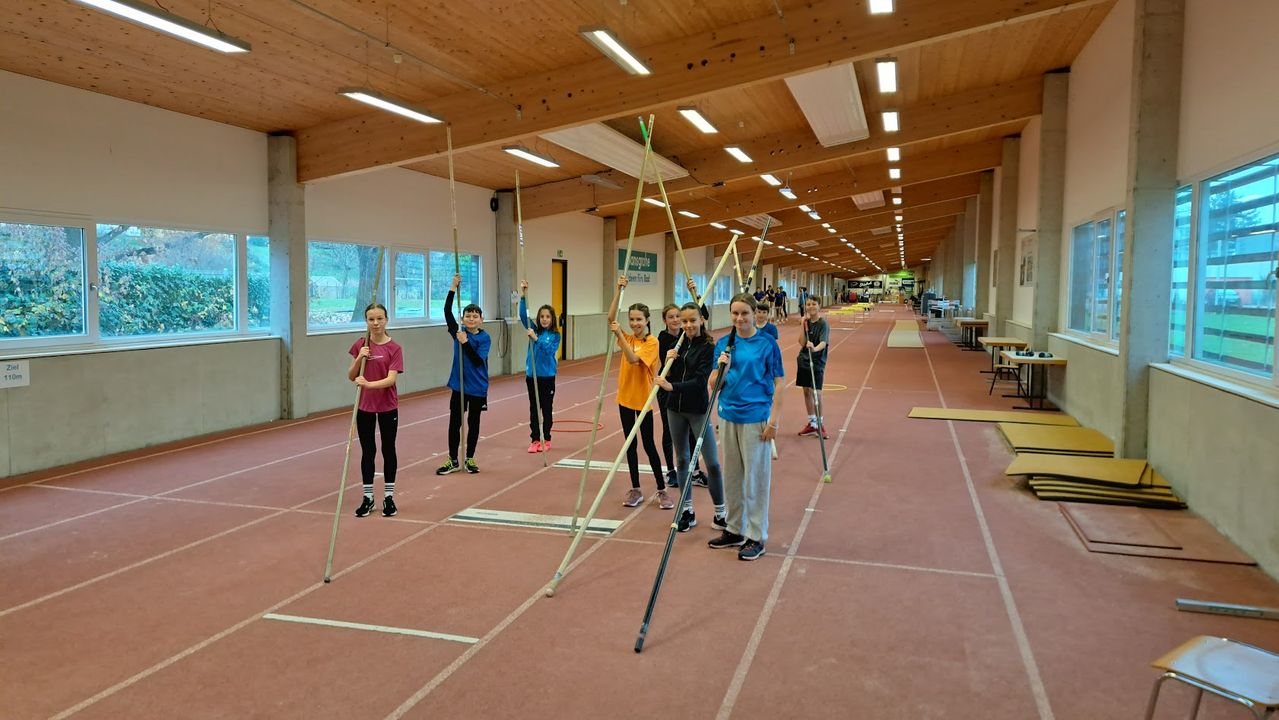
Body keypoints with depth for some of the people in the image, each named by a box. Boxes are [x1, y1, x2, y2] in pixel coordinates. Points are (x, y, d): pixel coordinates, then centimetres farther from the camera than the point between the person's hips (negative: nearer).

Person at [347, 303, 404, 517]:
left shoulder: (394, 348, -9)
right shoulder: (360, 345, 0)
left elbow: (391, 379, -19)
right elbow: (351, 376, 0)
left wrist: (369, 384, -34)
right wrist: (359, 358, -16)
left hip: (388, 407, -2)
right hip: (364, 406, 2)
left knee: (388, 450, 9)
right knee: (367, 451, 9)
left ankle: (388, 497, 20)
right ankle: (368, 497, 19)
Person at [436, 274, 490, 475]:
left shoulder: (485, 338, -7)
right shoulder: (458, 333, -1)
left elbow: (478, 361, -18)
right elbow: (447, 312, -11)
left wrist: (465, 343, -26)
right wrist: (453, 289, -18)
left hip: (477, 388, -1)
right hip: (459, 385, 2)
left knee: (473, 423, 9)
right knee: (454, 422, 5)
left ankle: (470, 459, 23)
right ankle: (453, 460, 16)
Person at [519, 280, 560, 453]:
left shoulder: (555, 335, -4)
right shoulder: (534, 330, 2)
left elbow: (549, 350, -19)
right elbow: (523, 315, -10)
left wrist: (536, 339, -29)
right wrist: (523, 295, -21)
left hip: (547, 376, -2)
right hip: (531, 375, 2)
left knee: (547, 409, 6)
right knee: (533, 409, 7)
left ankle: (546, 439, 16)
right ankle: (535, 440, 14)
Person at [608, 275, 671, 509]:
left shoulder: (652, 342, -12)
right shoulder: (627, 338, 4)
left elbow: (633, 358, -27)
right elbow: (611, 318, -8)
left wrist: (620, 335, -30)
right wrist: (618, 291, -16)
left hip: (643, 399, -5)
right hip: (625, 397, 5)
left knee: (648, 445, 0)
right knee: (630, 445, 10)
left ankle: (662, 490, 11)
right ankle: (635, 490, 19)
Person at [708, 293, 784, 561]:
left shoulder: (767, 343, -7)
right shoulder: (723, 343, 5)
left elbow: (778, 383, -7)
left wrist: (773, 420, -12)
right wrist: (722, 367, -13)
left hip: (756, 418, -5)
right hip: (728, 416, 5)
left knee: (755, 478, 1)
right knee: (731, 476, 14)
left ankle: (756, 537, 12)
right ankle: (734, 530, 28)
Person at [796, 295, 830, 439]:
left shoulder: (823, 324, -12)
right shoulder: (807, 322, 6)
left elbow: (823, 342, -27)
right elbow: (802, 342, -2)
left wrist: (815, 348, -48)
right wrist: (804, 324, -7)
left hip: (817, 362, -6)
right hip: (803, 360, 6)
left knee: (815, 392, -9)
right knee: (807, 392, 11)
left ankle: (820, 423, 5)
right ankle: (812, 424, 22)